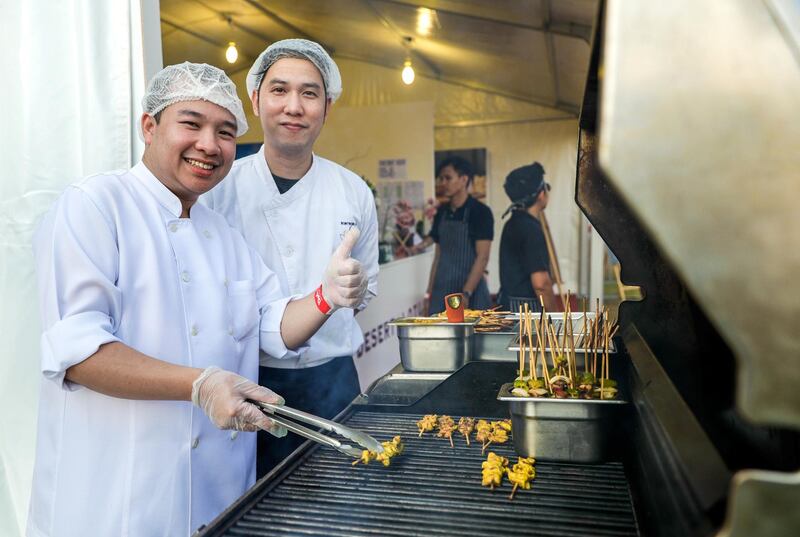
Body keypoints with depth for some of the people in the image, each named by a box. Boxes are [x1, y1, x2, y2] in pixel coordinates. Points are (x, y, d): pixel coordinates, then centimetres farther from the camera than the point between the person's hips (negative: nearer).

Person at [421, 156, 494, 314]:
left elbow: (482, 257, -13)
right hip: (442, 291, 6)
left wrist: (466, 293, -19)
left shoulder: (480, 212, -8)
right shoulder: (442, 212, 10)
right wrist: (430, 292, 10)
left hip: (471, 291, -5)